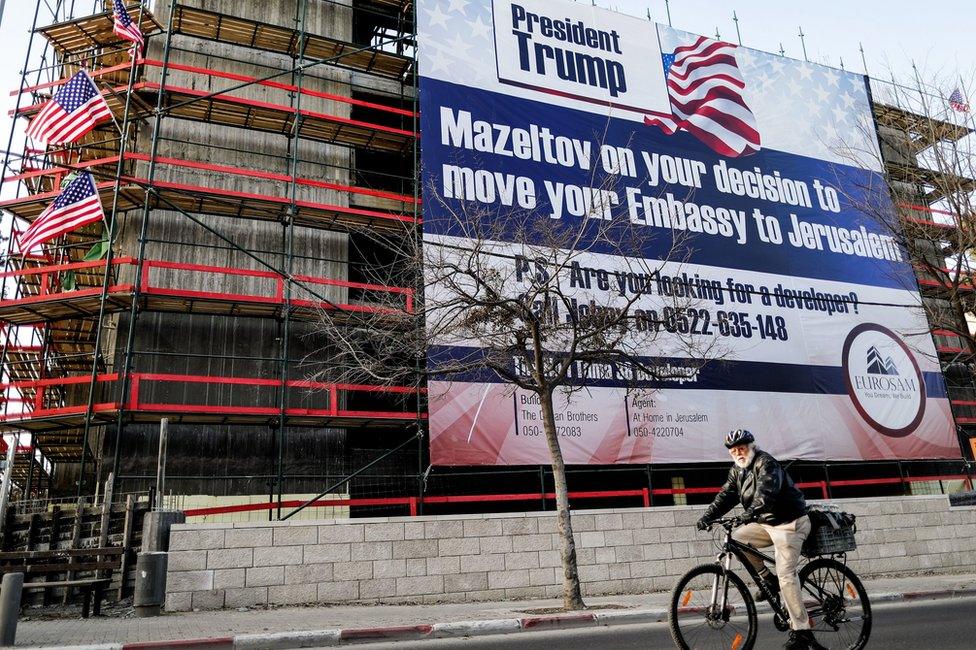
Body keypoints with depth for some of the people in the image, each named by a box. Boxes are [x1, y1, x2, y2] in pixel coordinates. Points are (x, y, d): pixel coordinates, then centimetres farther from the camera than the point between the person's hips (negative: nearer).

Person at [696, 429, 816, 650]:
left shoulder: (766, 463, -17)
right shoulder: (737, 471, 8)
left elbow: (766, 492, -33)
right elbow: (726, 496, 2)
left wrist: (751, 513, -47)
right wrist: (707, 517, -12)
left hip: (789, 523, -8)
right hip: (766, 523, 8)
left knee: (786, 575, -14)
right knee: (736, 539, -7)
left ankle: (800, 631, -8)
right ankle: (769, 581, 8)